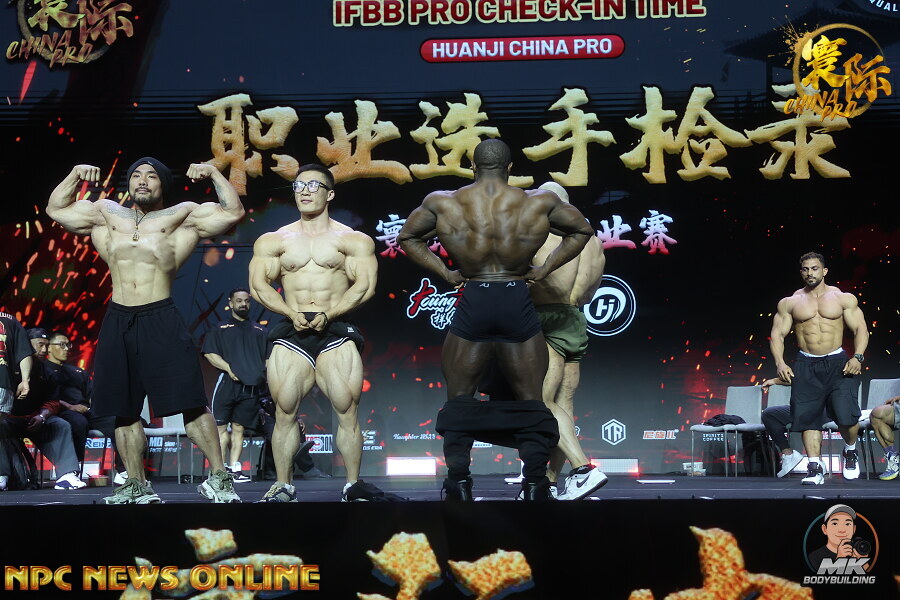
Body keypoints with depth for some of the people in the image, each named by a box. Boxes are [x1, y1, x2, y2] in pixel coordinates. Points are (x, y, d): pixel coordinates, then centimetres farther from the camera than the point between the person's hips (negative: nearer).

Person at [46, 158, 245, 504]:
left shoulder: (183, 216, 9)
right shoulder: (107, 214, 19)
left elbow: (233, 212, 4)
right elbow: (55, 209, 27)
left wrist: (213, 174, 2)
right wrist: (75, 176, 17)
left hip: (161, 320, -4)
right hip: (117, 322, 4)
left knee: (190, 402, -10)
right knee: (125, 409, 9)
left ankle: (218, 477, -7)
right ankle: (136, 484, 19)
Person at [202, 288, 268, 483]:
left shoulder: (259, 331, 22)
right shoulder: (220, 328, 14)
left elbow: (268, 357, 20)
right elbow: (209, 353, 4)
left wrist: (267, 374, 1)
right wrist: (229, 368, -9)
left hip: (251, 386, 2)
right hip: (227, 383, -2)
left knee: (238, 428, 2)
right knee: (221, 427, -8)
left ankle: (234, 469, 2)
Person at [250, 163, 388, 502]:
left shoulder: (354, 240, 9)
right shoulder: (273, 241, 14)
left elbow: (365, 286, -2)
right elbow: (258, 285, 5)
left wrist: (329, 314, -14)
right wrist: (292, 314, -10)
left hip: (336, 332, -1)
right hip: (291, 334, 2)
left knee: (347, 410, -7)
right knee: (284, 411, -5)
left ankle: (353, 485, 0)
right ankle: (283, 486, 2)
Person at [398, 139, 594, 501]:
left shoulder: (442, 203, 0)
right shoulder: (540, 203, 0)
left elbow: (408, 237, 13)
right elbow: (582, 230, 13)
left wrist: (446, 273, 11)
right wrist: (543, 270, 11)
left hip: (472, 307, 0)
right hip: (518, 305, 0)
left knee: (459, 399, 11)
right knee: (530, 400, 10)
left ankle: (459, 482, 2)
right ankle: (534, 486, 2)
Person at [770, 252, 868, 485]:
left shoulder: (843, 298, 7)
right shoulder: (789, 303, 9)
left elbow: (860, 328, 5)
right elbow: (777, 334, 8)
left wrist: (858, 357, -12)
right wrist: (780, 362, -8)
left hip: (838, 363, -2)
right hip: (806, 367, 2)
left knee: (846, 415, -14)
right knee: (807, 417, -5)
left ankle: (850, 451, 17)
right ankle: (815, 468, 3)